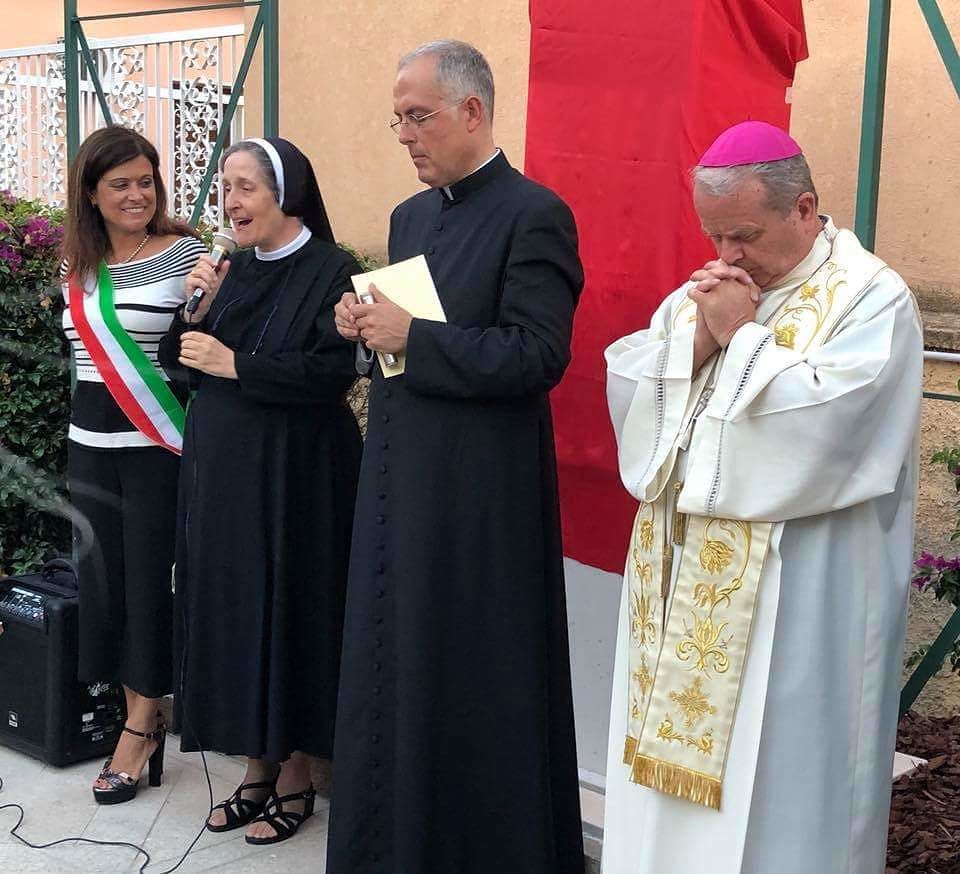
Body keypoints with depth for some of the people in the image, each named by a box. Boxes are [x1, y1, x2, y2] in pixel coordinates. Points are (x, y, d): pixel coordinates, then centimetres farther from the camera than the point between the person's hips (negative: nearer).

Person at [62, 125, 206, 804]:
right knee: (106, 577, 10)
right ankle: (143, 719, 24)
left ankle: (140, 729, 15)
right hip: (90, 441, 6)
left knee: (151, 579, 1)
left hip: (158, 442, -6)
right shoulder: (79, 269, 11)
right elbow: (86, 352, 16)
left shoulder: (186, 253, -7)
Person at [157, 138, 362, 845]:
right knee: (231, 612, 10)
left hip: (292, 474, -6)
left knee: (288, 613, 2)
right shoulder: (233, 269, 10)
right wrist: (197, 312, -6)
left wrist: (235, 365, -19)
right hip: (219, 467, 7)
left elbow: (335, 372, -20)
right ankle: (258, 766, 25)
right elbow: (182, 362, 12)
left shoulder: (330, 270, -9)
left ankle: (296, 777, 18)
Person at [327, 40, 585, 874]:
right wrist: (367, 324, -2)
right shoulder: (409, 216, 13)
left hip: (481, 494, -8)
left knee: (473, 682, 4)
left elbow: (537, 357, -19)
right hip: (399, 479, 8)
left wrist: (412, 336, -18)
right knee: (396, 671, 15)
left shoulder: (534, 215, -11)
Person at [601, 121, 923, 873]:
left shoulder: (871, 298, -9)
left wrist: (743, 336, -14)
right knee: (674, 752, 12)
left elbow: (821, 424, -22)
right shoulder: (702, 293, 12)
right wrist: (695, 340, -9)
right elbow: (628, 394, 5)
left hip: (794, 599, -6)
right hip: (682, 580, 6)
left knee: (771, 772, 2)